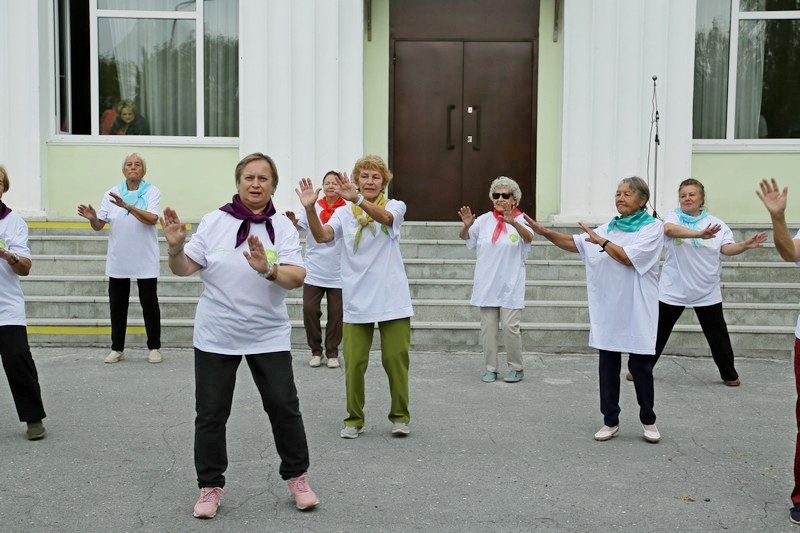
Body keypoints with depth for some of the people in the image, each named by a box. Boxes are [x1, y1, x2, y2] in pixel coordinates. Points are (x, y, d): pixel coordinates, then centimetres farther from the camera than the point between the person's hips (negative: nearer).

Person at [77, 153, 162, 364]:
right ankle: (117, 349, 18)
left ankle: (154, 348, 15)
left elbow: (152, 219, -20)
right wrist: (92, 218, -20)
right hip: (118, 260, 3)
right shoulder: (111, 193, 4)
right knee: (117, 305, 8)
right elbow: (99, 226, 2)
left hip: (145, 260, -3)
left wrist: (127, 206, -30)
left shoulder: (152, 192, -4)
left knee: (149, 303, 4)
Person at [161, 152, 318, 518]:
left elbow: (297, 279, -14)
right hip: (215, 336, 0)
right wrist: (175, 246, -23)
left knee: (284, 407, 3)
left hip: (269, 336, 0)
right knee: (211, 414, 6)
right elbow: (183, 269, -3)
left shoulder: (282, 227, -3)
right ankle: (210, 487, 21)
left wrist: (268, 269, -32)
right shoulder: (214, 221, -2)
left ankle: (297, 477, 22)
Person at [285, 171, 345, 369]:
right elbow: (297, 225, -11)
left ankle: (332, 352, 21)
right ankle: (316, 351, 14)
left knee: (336, 313, 5)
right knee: (309, 309, -3)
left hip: (338, 273, -1)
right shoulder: (313, 207, -1)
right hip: (314, 271, 1)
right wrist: (292, 221, -35)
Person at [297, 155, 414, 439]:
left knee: (395, 359, 3)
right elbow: (322, 235, -13)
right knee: (354, 363, 1)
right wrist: (309, 209, -32)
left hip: (393, 300, -1)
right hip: (356, 301, 1)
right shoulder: (344, 213, 6)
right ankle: (354, 419, 17)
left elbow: (384, 217, -23)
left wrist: (358, 199, -42)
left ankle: (400, 416, 20)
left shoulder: (395, 206, 2)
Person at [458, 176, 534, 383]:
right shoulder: (485, 219, 4)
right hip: (486, 285, 3)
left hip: (510, 286, -3)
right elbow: (464, 236, -2)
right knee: (488, 327, 6)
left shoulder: (520, 220, -4)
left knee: (510, 327, -5)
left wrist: (513, 222, -45)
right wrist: (466, 225, -26)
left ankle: (516, 368, 11)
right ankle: (491, 368, 17)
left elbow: (528, 237, -24)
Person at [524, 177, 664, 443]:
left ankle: (648, 420, 20)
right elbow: (574, 243, 7)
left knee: (640, 367, 3)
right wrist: (545, 232, -5)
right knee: (608, 366, 7)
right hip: (608, 311, 5)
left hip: (637, 313, -4)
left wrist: (601, 241, -14)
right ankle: (610, 421, 17)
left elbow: (628, 258, -17)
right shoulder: (610, 227, 11)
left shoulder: (653, 227, -5)